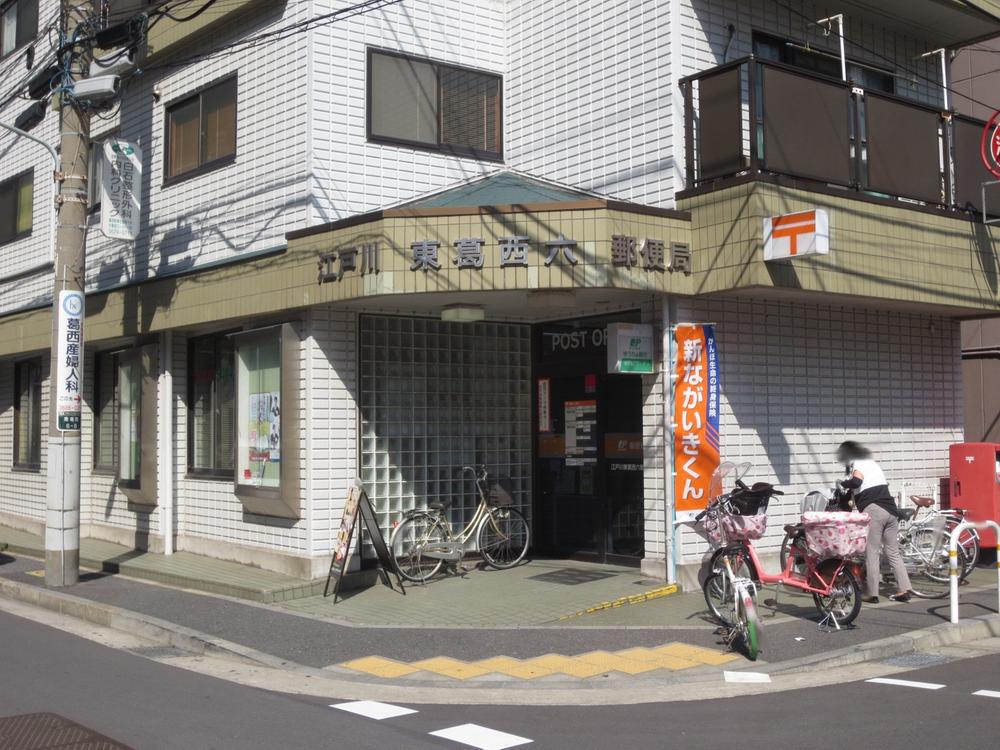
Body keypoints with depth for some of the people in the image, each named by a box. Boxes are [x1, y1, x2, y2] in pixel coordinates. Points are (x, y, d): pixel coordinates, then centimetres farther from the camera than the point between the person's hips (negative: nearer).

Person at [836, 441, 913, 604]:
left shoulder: (857, 464, 0)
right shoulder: (872, 462, 26)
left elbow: (856, 481, -19)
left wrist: (842, 484, -1)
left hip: (873, 509, -8)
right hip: (891, 509, 8)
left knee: (872, 553, -3)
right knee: (893, 553, 11)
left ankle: (871, 594, -2)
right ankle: (904, 589, 5)